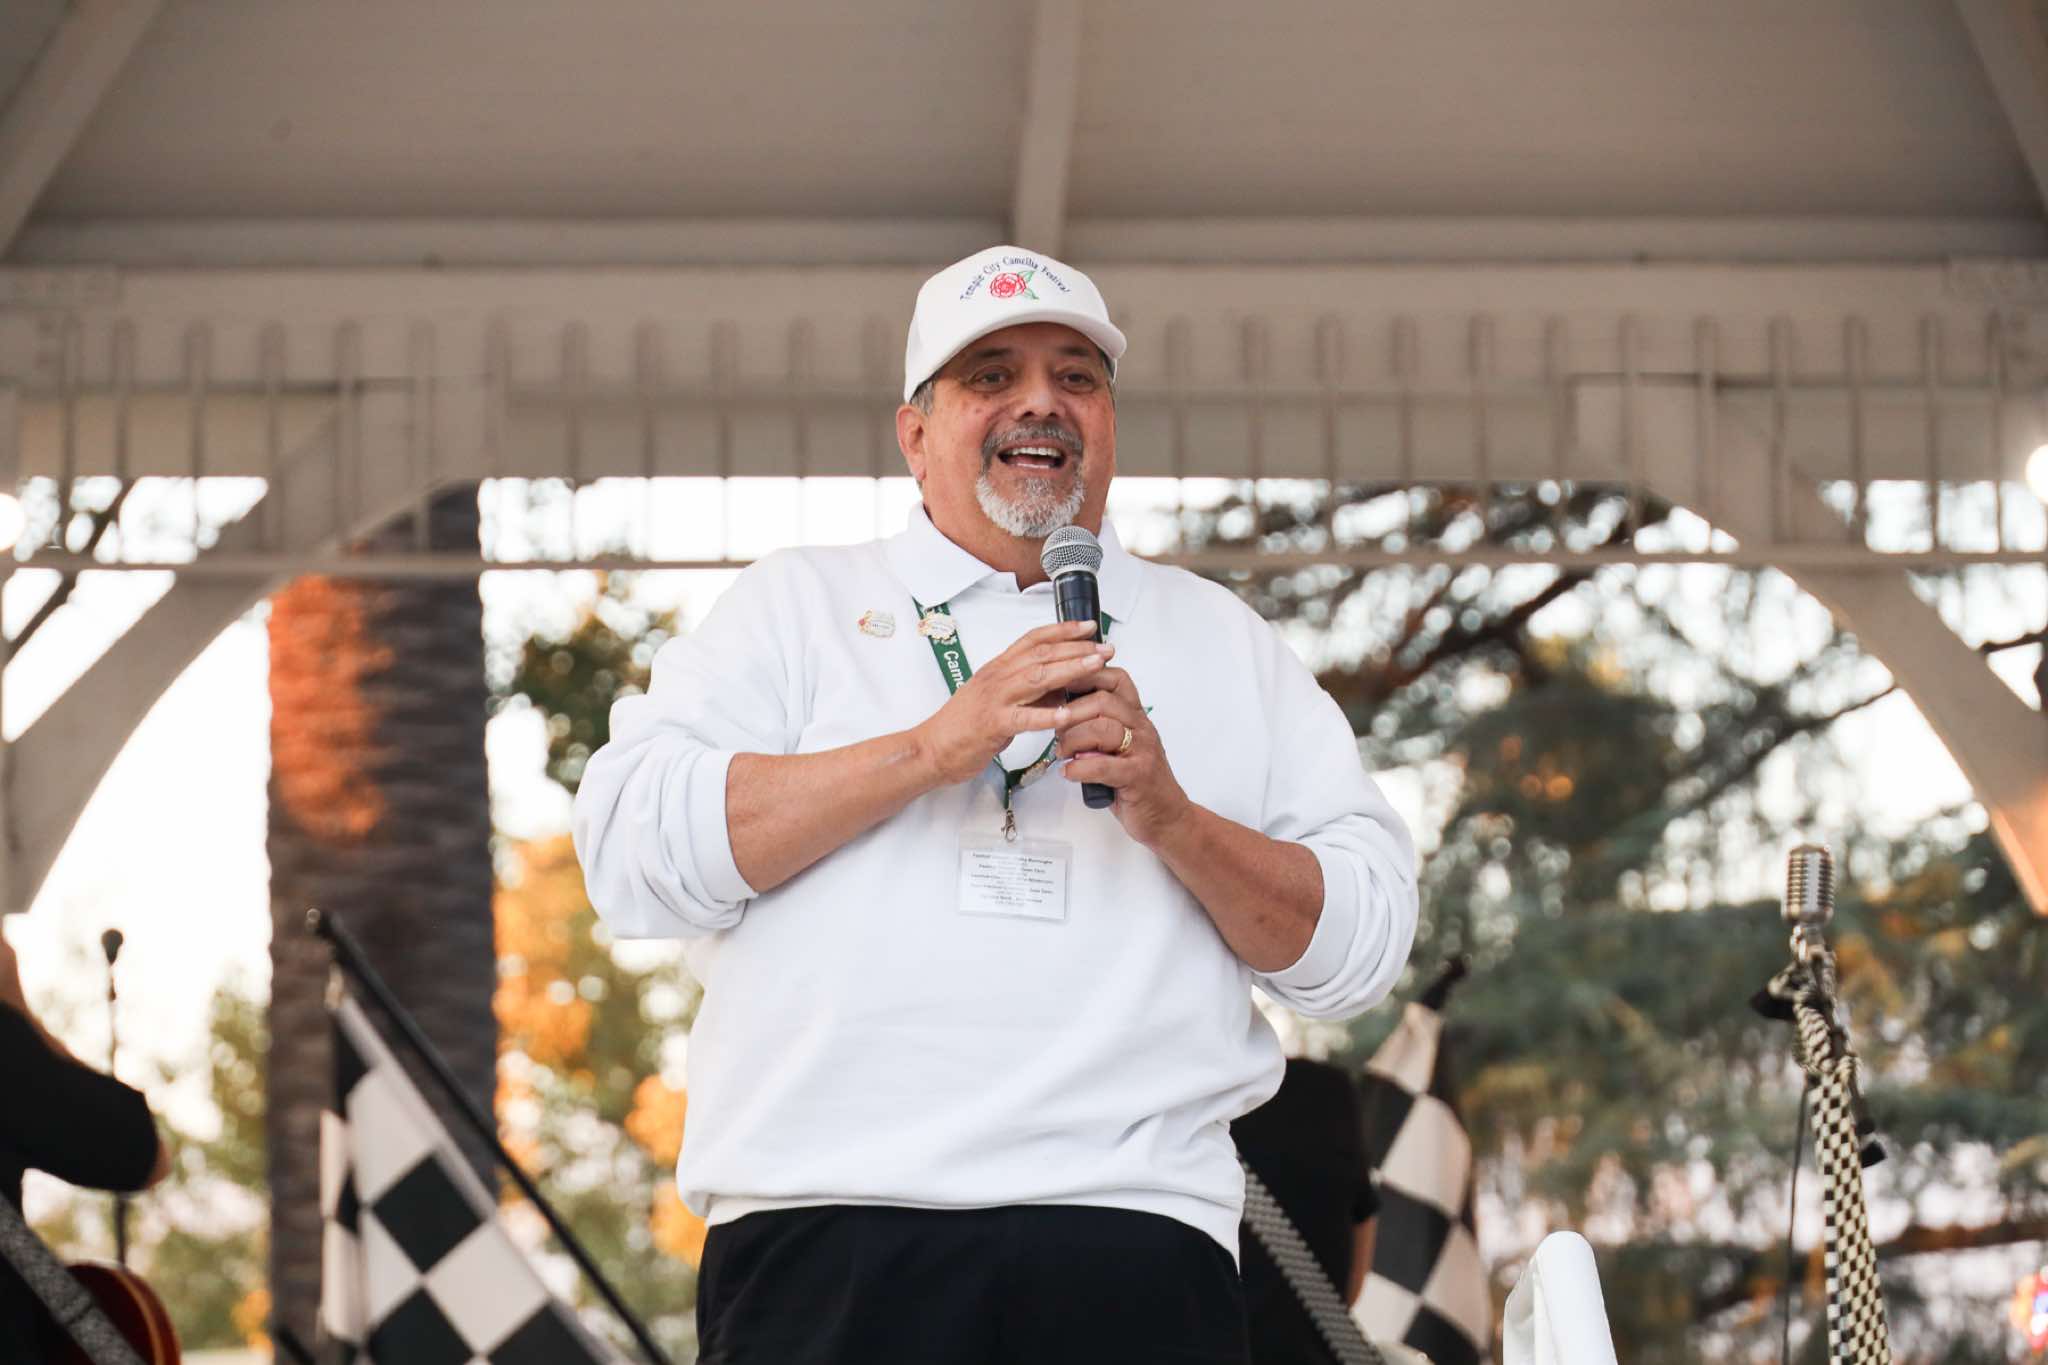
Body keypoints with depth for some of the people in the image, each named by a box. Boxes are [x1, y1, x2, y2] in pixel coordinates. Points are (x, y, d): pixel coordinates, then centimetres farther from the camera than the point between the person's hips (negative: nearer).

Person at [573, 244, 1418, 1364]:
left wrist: (1170, 818, -4)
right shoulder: (795, 606, 15)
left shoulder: (1220, 639, 21)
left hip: (1134, 1246, 1)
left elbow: (1361, 945, 13)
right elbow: (631, 851, -1)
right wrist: (938, 746, -6)